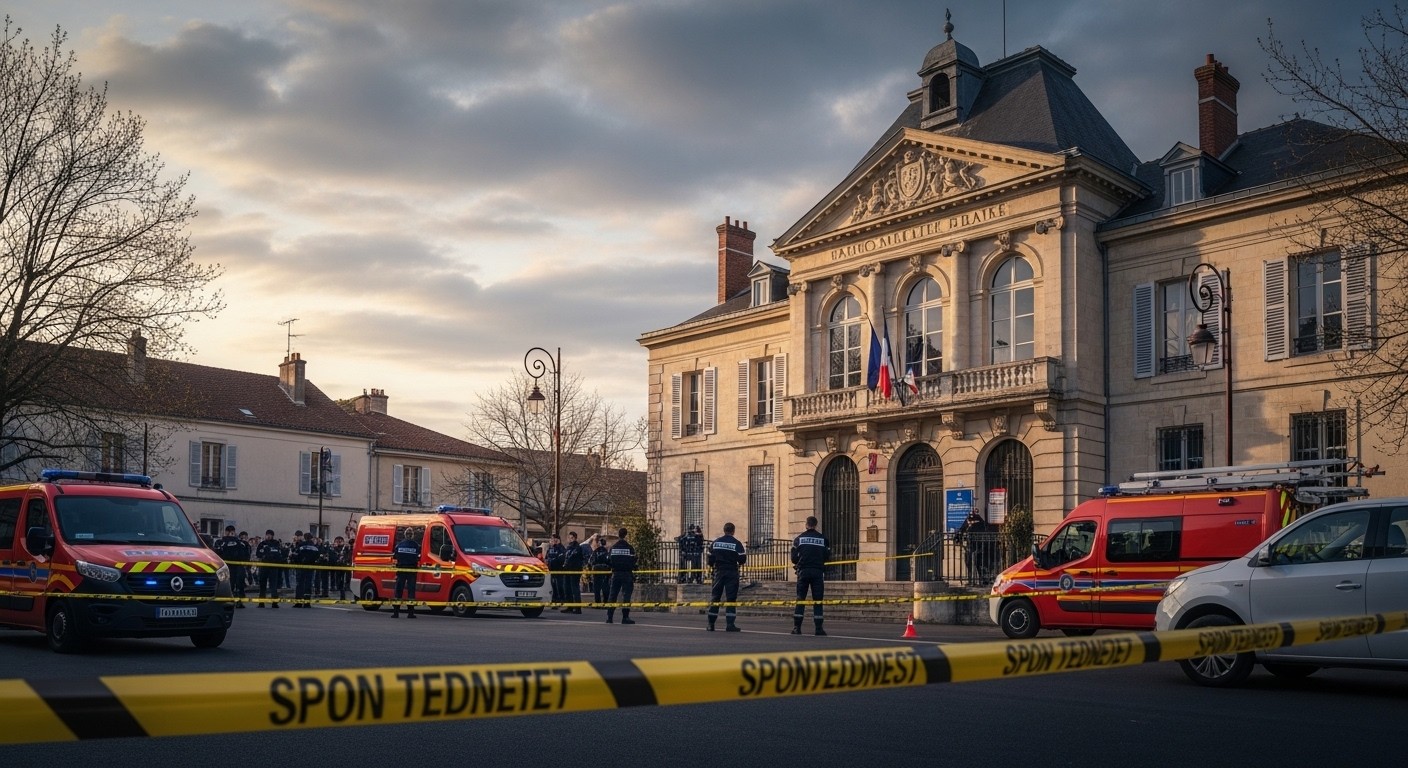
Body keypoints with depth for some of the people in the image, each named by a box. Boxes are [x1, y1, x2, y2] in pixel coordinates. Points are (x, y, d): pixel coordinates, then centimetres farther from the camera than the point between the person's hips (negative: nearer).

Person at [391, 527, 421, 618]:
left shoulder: (399, 544, 1)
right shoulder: (416, 545, -3)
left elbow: (394, 556, 3)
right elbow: (419, 557, -3)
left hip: (401, 569, 1)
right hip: (412, 570, -1)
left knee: (399, 590, 5)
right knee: (411, 589, 2)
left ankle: (396, 612, 3)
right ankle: (410, 612, -2)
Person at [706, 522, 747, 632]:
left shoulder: (715, 542, 3)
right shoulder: (736, 543, -7)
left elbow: (710, 557, 7)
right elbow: (742, 559, -10)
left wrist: (711, 566, 27)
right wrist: (739, 562, 13)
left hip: (719, 572, 3)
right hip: (732, 572, -3)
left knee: (715, 597, 10)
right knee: (731, 598, -2)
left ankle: (711, 624, 10)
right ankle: (730, 625, -8)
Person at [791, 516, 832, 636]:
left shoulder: (799, 538, 2)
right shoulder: (823, 539, 3)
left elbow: (794, 558, 2)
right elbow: (827, 557, 7)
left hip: (803, 571, 0)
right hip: (818, 572, 0)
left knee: (800, 599, 6)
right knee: (818, 600, 3)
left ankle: (797, 627, 1)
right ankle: (819, 628, -1)